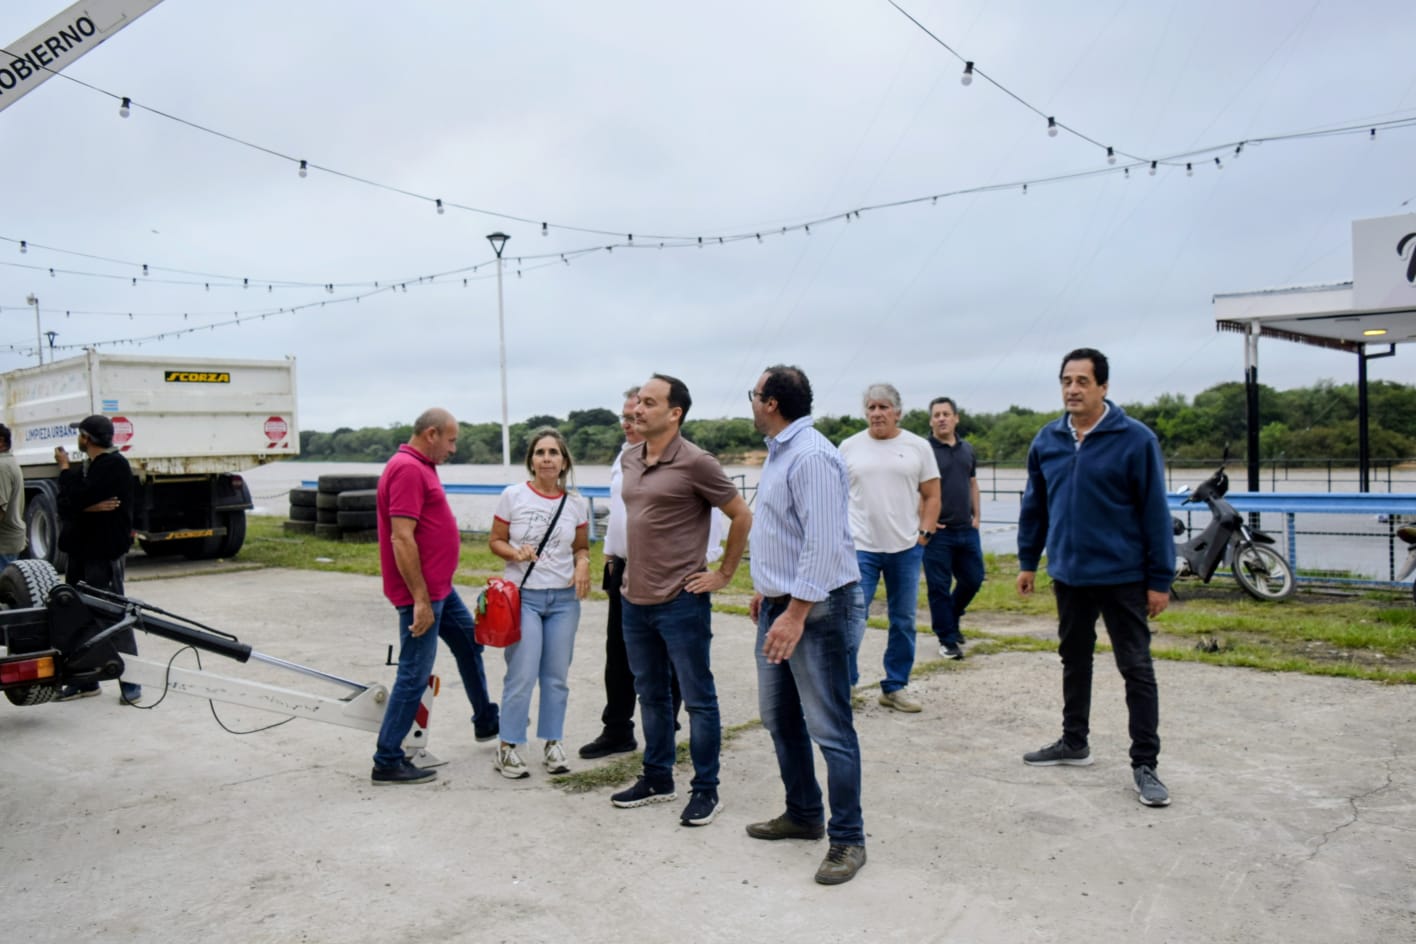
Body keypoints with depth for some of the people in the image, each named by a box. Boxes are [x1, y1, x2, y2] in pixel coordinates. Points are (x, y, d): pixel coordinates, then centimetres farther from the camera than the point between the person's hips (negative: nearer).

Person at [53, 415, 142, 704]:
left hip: (105, 552, -9)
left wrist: (65, 469, -5)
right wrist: (89, 507, -17)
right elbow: (62, 504, 2)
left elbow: (78, 497, -21)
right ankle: (86, 680, 22)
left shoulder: (115, 465, -11)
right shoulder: (84, 467, 15)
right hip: (80, 550, 9)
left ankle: (130, 682, 2)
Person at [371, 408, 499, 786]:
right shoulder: (407, 469, -20)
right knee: (415, 675, -4)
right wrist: (420, 600, -25)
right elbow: (401, 539, -26)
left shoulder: (421, 467, 12)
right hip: (422, 593, -11)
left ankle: (486, 721, 41)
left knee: (470, 643, 24)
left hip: (440, 588, 11)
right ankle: (387, 762, 6)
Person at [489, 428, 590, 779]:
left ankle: (552, 743, 23)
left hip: (564, 599, 3)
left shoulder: (576, 504, 1)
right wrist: (515, 553, -18)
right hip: (522, 595, -3)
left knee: (557, 676, 9)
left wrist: (583, 564, -9)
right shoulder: (513, 496, -5)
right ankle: (507, 747, 10)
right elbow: (495, 541, 2)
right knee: (522, 676, -5)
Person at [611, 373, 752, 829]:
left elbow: (742, 516, -8)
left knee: (697, 699, 4)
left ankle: (706, 790, 15)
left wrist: (723, 573, -6)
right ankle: (657, 779, 31)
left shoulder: (695, 462, -13)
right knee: (651, 695, 17)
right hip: (635, 599, 7)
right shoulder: (630, 459, 8)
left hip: (681, 602, -7)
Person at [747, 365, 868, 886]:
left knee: (829, 729, -3)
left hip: (815, 608, -11)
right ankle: (802, 815, 33)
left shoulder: (811, 457, -19)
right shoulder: (779, 451, 13)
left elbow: (823, 544, -25)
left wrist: (796, 614, -26)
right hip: (780, 603, 11)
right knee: (780, 718, 18)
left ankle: (848, 839, 8)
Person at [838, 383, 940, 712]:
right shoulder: (849, 447, 4)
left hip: (906, 548, 2)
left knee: (903, 621, 10)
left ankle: (894, 687, 23)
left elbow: (931, 496, 6)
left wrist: (924, 532, -3)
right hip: (860, 548, -1)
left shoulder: (918, 447, 4)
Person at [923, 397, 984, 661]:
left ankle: (951, 618, 35)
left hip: (966, 530, 6)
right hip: (938, 532, -6)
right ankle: (947, 639, 12)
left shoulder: (967, 449, 12)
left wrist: (976, 515, 11)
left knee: (973, 579, 11)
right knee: (939, 587, 1)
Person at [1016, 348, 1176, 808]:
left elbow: (1155, 511, -10)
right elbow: (1034, 506, 11)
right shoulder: (1047, 440, 3)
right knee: (1074, 660, 18)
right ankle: (1073, 743, 33)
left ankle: (1144, 764, 9)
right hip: (1068, 574, 5)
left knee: (1136, 669, 1)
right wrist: (1027, 561, 11)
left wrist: (1160, 579, -10)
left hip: (1123, 576, -5)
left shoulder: (1136, 439, -11)